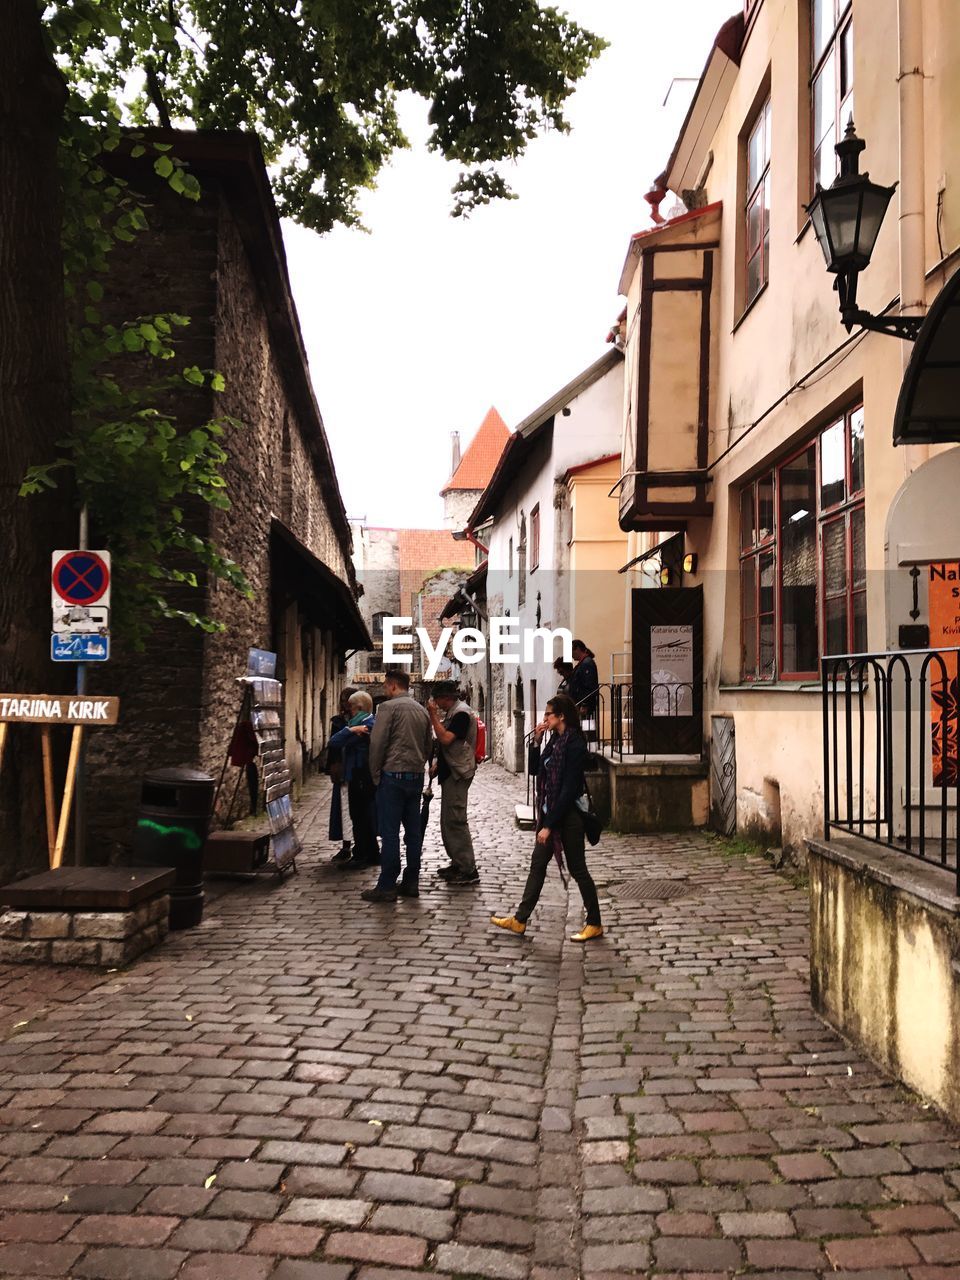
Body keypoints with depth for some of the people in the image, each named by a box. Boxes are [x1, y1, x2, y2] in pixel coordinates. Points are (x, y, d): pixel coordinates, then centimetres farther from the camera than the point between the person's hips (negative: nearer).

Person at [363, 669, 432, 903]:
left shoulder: (388, 707, -8)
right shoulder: (421, 710, 13)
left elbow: (377, 743, -13)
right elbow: (429, 745, 16)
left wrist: (375, 775, -4)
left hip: (393, 776, -7)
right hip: (416, 776, 7)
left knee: (389, 833, -4)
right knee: (413, 831, 10)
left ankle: (386, 886, -2)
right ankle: (411, 882, 15)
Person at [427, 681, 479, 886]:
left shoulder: (461, 713, -15)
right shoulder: (453, 712, 15)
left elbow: (446, 738, -24)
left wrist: (434, 716, -18)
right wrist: (438, 763, 14)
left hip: (458, 774, -11)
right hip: (450, 772, 11)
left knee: (456, 820, -10)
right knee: (448, 820, 16)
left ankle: (468, 870, -8)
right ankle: (458, 863, 25)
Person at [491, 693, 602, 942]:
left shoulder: (574, 745, -19)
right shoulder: (556, 740, 8)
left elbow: (569, 789, -22)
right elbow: (538, 770, 15)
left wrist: (549, 825, -21)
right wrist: (537, 741, 3)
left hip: (568, 817, -9)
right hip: (551, 814, 9)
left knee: (577, 870, 3)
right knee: (537, 866, 12)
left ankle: (594, 924, 17)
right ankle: (520, 919, 20)